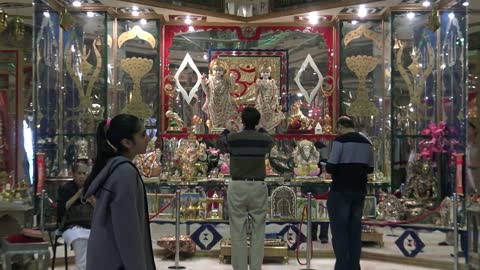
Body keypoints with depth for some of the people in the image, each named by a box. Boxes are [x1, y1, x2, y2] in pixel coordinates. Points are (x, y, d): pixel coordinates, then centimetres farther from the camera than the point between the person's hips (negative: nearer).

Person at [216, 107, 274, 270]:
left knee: (238, 233, 4)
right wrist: (263, 132, 42)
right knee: (258, 232, 7)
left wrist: (225, 132, 36)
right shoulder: (264, 139, -2)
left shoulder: (231, 139, -5)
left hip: (237, 187, -1)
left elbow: (219, 145, 18)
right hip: (258, 187, 1)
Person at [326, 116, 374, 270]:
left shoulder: (341, 140, -10)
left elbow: (330, 168, -14)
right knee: (355, 229, 10)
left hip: (341, 191, -6)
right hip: (360, 191, 6)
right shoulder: (367, 143, 10)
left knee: (339, 230, -1)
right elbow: (370, 169, 16)